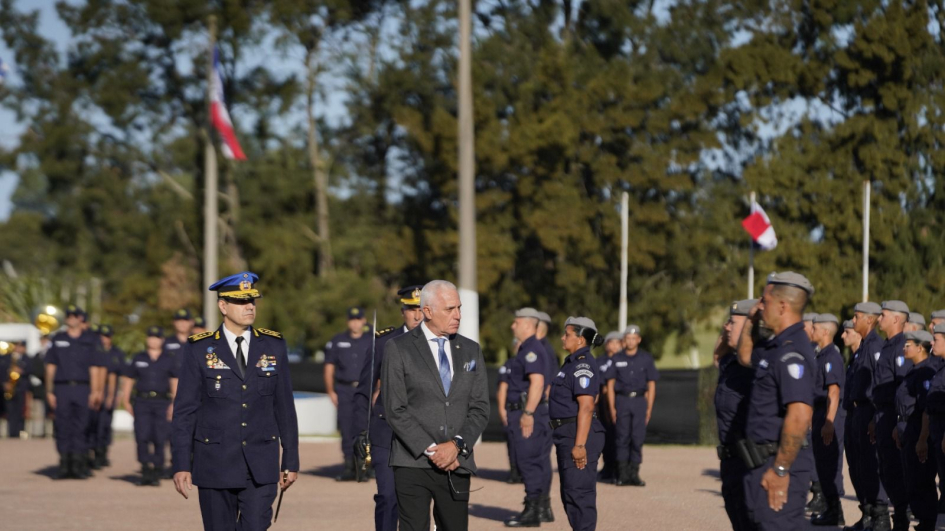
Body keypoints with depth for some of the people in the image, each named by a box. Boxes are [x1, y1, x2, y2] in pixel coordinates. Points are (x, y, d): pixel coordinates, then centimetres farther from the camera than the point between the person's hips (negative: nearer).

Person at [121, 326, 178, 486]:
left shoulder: (169, 359, 8)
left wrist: (174, 403, -3)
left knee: (160, 439, -2)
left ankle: (156, 474, 7)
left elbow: (175, 382, 6)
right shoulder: (138, 358, 11)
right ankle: (146, 471, -8)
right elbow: (128, 379, 14)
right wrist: (126, 401, 7)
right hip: (142, 402, 1)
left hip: (162, 402, -1)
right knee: (142, 437, -10)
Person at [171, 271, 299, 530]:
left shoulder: (273, 345, 5)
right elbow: (184, 411, -2)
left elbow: (285, 407, 8)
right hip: (216, 464, -1)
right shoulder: (198, 349, -1)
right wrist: (181, 465, -7)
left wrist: (291, 461, 7)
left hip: (261, 467, 1)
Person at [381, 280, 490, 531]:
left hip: (456, 465, 4)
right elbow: (396, 410, -6)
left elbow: (480, 408, 7)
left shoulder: (471, 350, 12)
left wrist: (456, 445, -9)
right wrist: (431, 451, -13)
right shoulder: (398, 349, -1)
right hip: (413, 464, -4)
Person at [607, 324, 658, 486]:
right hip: (622, 401, 0)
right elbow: (610, 384, 8)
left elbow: (651, 385, 8)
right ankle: (622, 474, 1)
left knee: (638, 437, -4)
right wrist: (612, 407, 0)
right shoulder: (617, 359, 7)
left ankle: (634, 473, 1)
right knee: (622, 437, -2)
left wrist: (649, 408, 0)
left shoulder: (646, 358, 8)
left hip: (640, 400, 0)